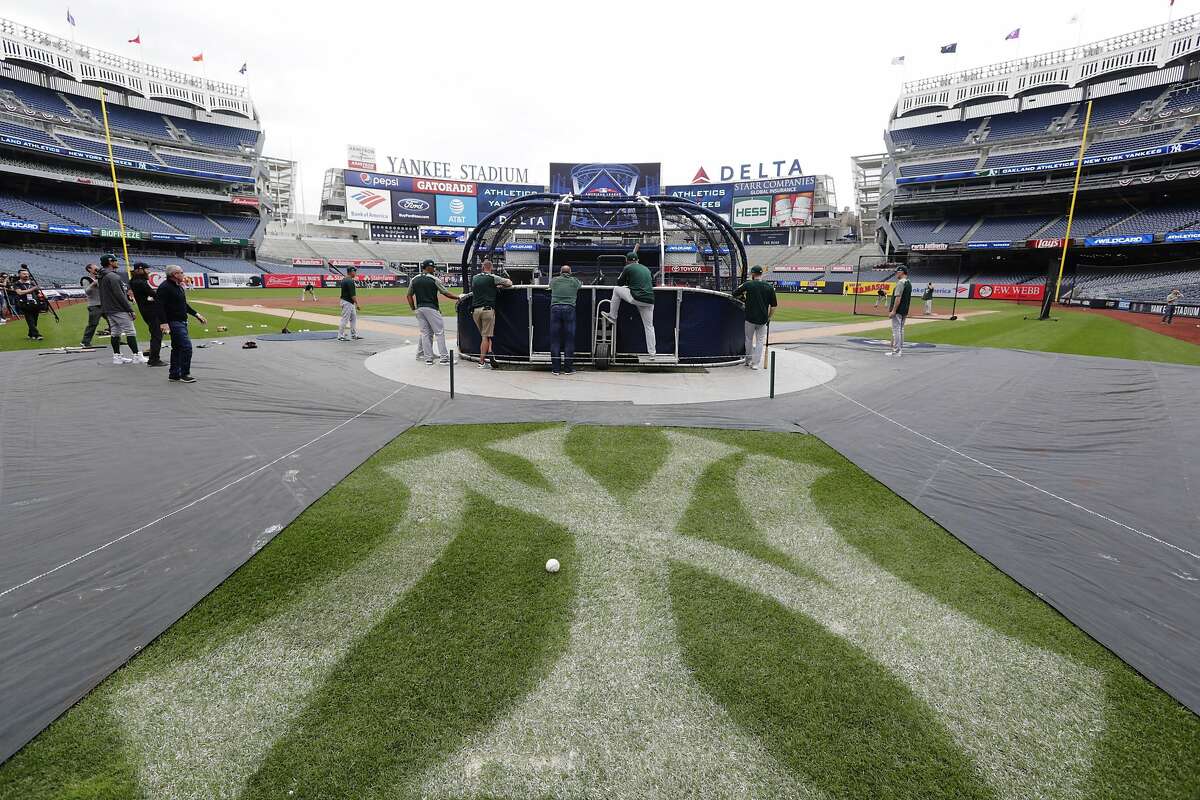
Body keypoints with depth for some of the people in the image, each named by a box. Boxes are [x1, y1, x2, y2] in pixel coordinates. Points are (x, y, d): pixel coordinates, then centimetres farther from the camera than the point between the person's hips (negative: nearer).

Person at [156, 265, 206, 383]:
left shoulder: (179, 286, 16)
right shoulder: (165, 287, -14)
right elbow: (160, 305, -21)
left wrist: (196, 314, 22)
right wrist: (163, 322, -28)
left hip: (182, 322, 10)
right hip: (174, 322, -10)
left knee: (177, 348, 13)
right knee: (186, 346, -13)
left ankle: (174, 374, 21)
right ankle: (184, 374, -6)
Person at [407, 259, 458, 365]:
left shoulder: (414, 280, 10)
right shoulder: (434, 279, -6)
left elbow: (409, 295, 12)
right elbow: (445, 293, -4)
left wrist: (413, 309, 18)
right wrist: (458, 297, 8)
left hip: (419, 308, 6)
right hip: (431, 308, -6)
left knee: (425, 333, 11)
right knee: (439, 332, -2)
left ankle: (428, 358, 11)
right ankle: (444, 358, -6)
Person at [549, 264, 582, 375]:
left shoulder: (554, 280, 17)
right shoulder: (574, 281, 15)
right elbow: (580, 284, 38)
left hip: (555, 308, 1)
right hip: (569, 309, -1)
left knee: (555, 340, 3)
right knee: (569, 340, 2)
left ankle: (556, 368, 4)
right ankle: (568, 368, 3)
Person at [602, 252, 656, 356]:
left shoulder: (628, 268, 5)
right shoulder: (647, 269, 22)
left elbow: (619, 283, 13)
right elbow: (653, 283, 32)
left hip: (636, 298, -5)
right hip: (649, 301, 5)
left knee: (616, 289, 16)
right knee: (649, 326, 13)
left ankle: (612, 317, 19)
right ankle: (651, 352, 11)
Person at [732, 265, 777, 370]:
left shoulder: (748, 285, -5)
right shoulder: (769, 287, 1)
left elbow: (734, 294, 5)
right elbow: (774, 305, 2)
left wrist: (742, 295, 25)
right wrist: (769, 318, 13)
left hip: (750, 318, -1)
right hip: (763, 319, 1)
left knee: (749, 339, 16)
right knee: (760, 341, 9)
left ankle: (748, 360, 26)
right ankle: (755, 363, 5)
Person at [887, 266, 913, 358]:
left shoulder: (900, 282, -15)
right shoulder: (909, 283, 16)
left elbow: (898, 298, -22)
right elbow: (909, 298, 20)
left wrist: (893, 311, -22)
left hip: (898, 311, -10)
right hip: (904, 311, 10)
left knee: (896, 330, -8)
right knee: (900, 330, 15)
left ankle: (896, 351, -8)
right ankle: (900, 349, 21)